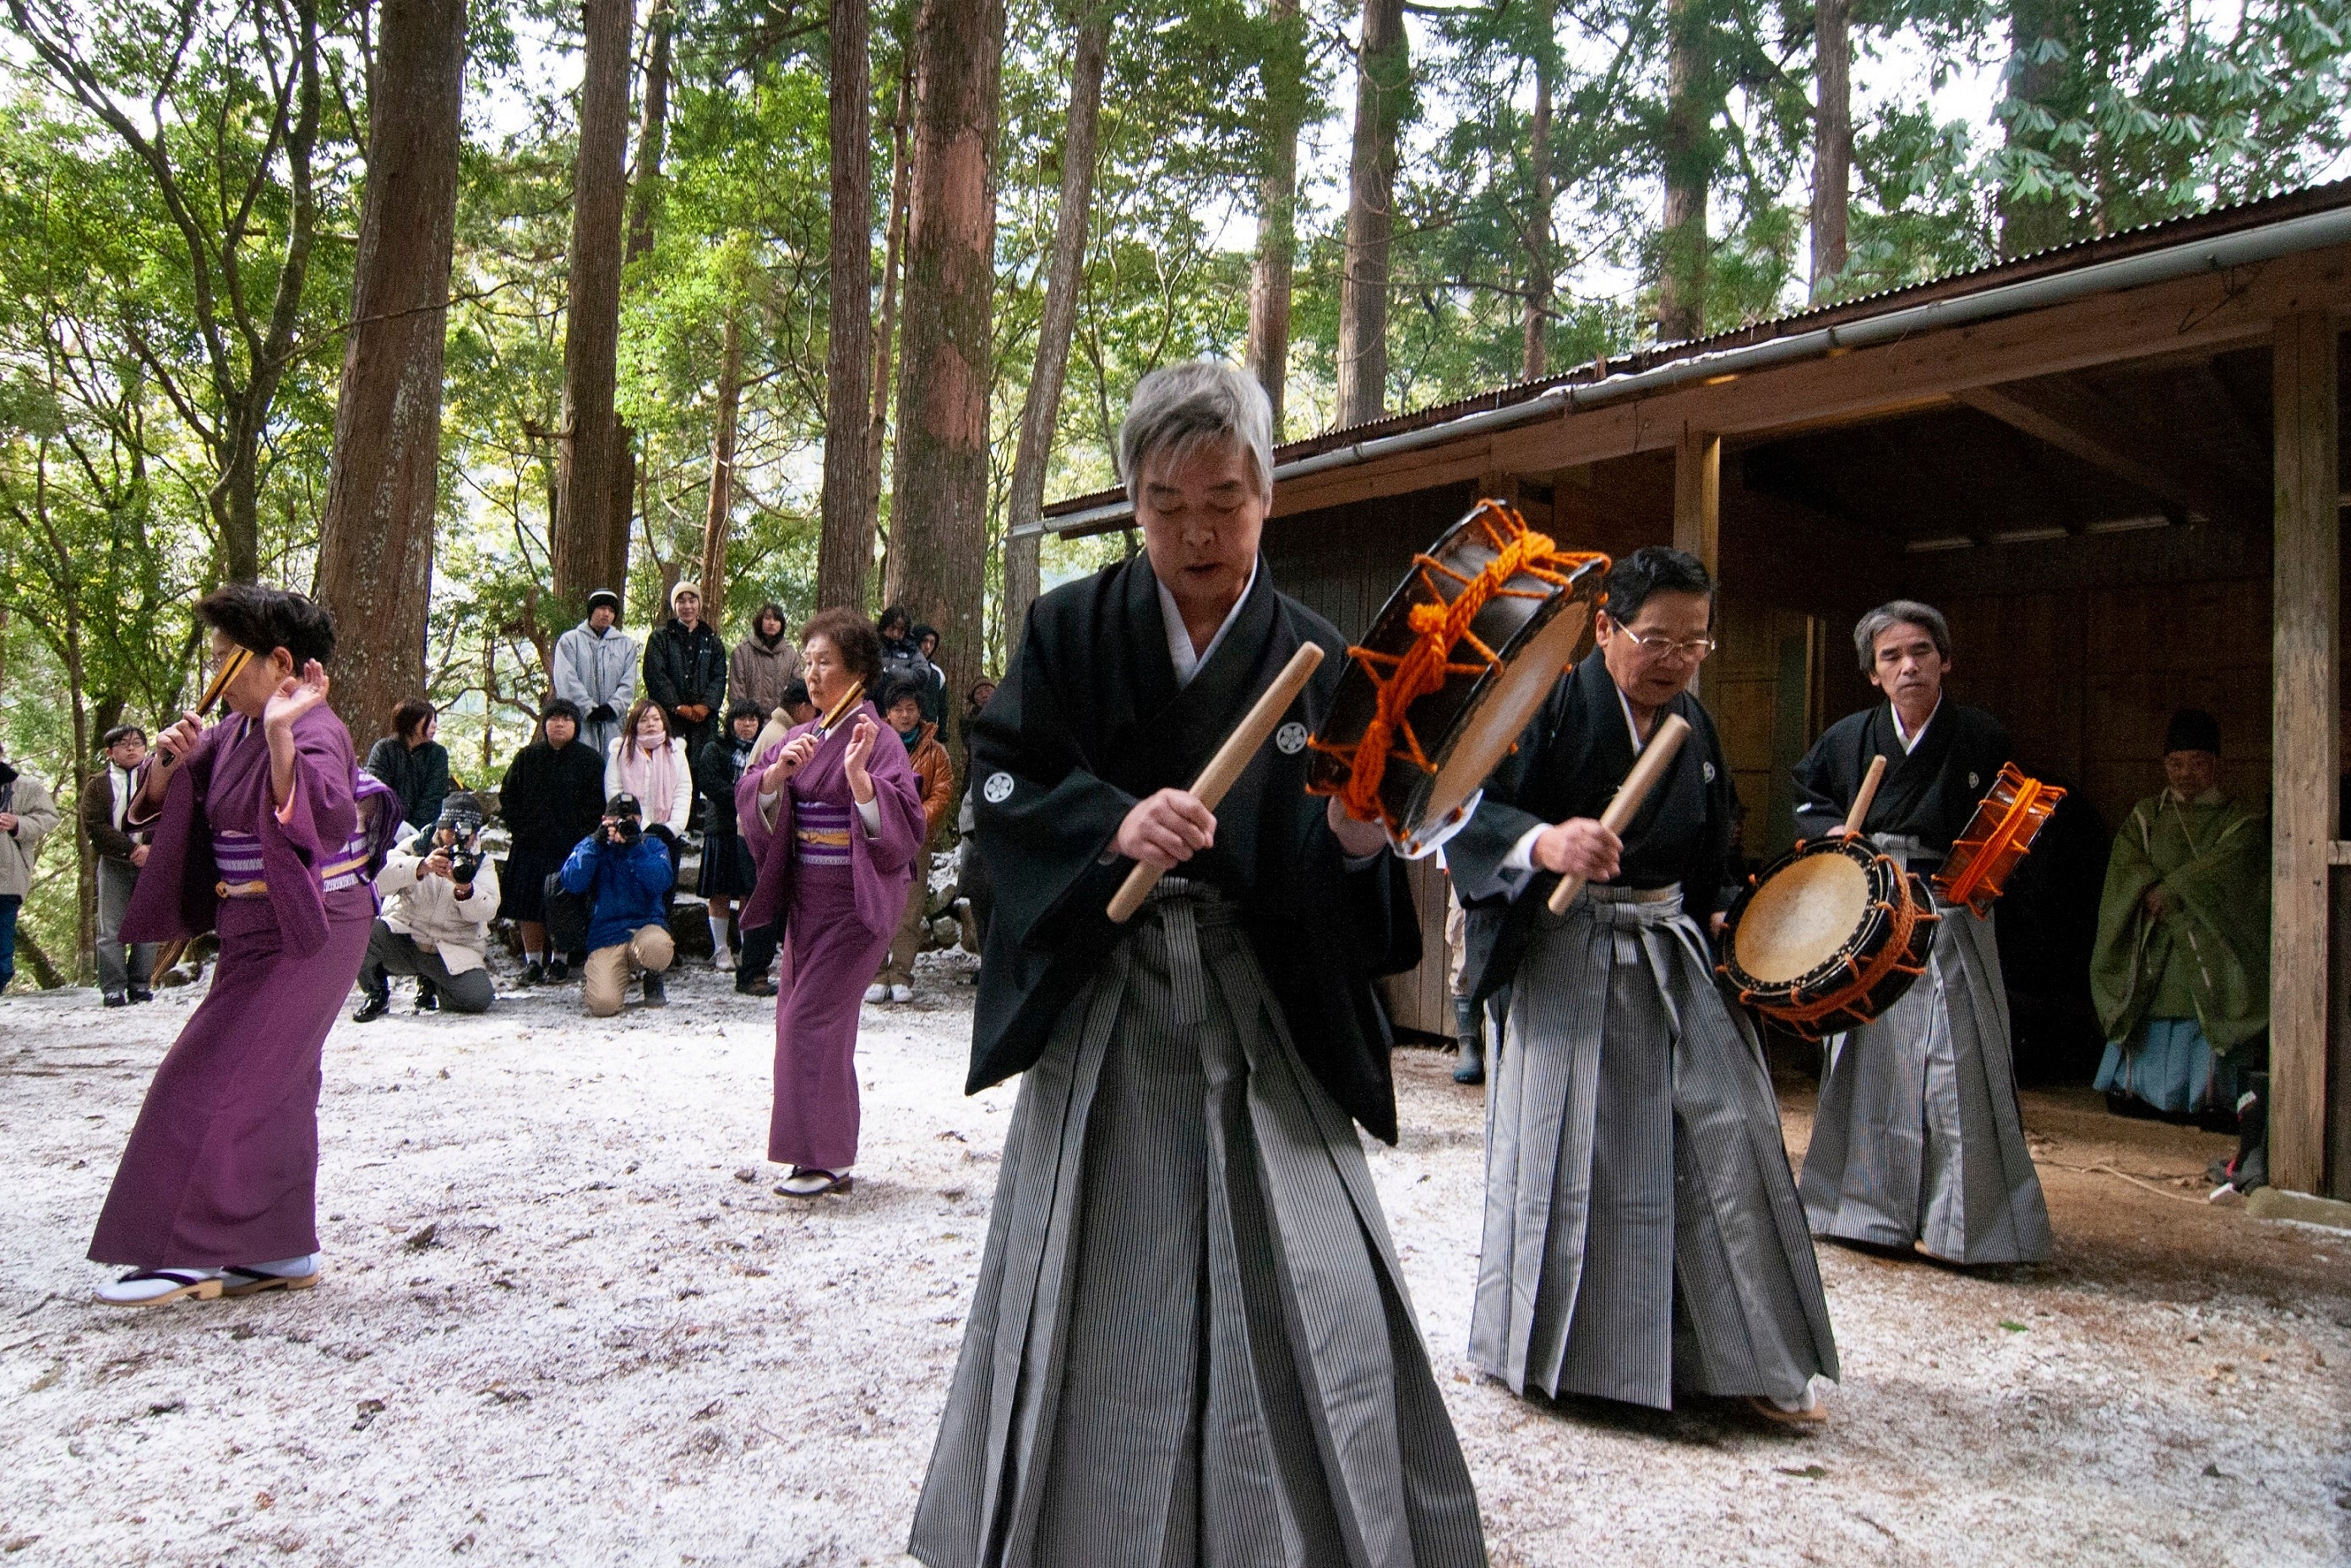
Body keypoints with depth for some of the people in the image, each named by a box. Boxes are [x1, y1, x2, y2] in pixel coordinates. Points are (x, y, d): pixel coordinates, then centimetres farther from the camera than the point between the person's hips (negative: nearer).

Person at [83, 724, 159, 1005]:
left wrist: (152, 848, -16)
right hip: (114, 864, 0)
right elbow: (93, 825, -3)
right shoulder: (97, 784, 7)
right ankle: (113, 987, 2)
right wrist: (130, 849, -13)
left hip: (152, 860, 0)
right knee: (111, 928, -1)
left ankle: (140, 984, 7)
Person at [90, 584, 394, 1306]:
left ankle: (186, 1252, 5)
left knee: (216, 1085, -6)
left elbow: (324, 821, -35)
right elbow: (162, 809, 13)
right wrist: (169, 763, -6)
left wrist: (282, 734, -42)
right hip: (256, 934, 9)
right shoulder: (233, 732, 9)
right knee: (274, 1087, 14)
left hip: (305, 936, -9)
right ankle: (282, 1250, 23)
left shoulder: (316, 733, -18)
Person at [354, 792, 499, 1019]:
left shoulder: (483, 864, 6)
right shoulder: (417, 846, 3)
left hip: (451, 952, 1)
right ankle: (377, 993, 0)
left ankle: (430, 984, 14)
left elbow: (486, 911, -13)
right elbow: (377, 878, -17)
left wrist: (464, 888, -35)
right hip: (400, 939, -1)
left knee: (478, 998, -23)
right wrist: (421, 866, -34)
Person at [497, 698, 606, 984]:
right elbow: (507, 797, 12)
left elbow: (596, 805, -1)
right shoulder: (526, 757, 10)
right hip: (530, 848, 2)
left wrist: (578, 835, -10)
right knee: (529, 906, 2)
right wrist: (520, 829, 0)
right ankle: (533, 960, 13)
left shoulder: (590, 760, 3)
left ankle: (560, 960, 11)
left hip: (571, 849, -2)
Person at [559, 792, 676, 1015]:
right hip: (606, 936, 0)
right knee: (603, 1005, -24)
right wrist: (596, 842, -14)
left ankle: (653, 979, 0)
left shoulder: (652, 846, 8)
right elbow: (571, 883, -8)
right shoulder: (590, 846, 10)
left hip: (646, 925, 0)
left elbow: (662, 883, -12)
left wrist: (635, 846, -18)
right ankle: (594, 976, 17)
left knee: (657, 947, -40)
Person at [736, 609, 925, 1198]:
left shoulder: (878, 741, -12)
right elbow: (750, 805, 3)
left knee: (811, 1019, -8)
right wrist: (778, 772, -15)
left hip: (855, 900, -7)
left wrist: (859, 775, -32)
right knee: (799, 1015, 10)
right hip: (805, 895, 8)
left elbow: (902, 829, -21)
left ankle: (824, 1159, 4)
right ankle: (826, 1154, 22)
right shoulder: (798, 738, 9)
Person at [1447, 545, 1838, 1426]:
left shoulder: (1695, 727, 10)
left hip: (1674, 959, 5)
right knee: (1565, 1151, 3)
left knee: (1726, 1141, 1)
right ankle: (1545, 1352, 23)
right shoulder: (1551, 703, -10)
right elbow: (1470, 807, -21)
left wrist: (1722, 926, 8)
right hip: (1569, 963, -5)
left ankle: (1751, 1360, 16)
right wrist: (1542, 842, -38)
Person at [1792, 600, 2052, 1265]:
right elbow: (1804, 796, 16)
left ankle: (1959, 1220, 5)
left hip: (1950, 918, -3)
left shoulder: (1982, 738, -4)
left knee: (1954, 1065, -7)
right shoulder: (1847, 738, 2)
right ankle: (1869, 1204, 25)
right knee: (1868, 1057, 11)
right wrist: (1832, 830, -3)